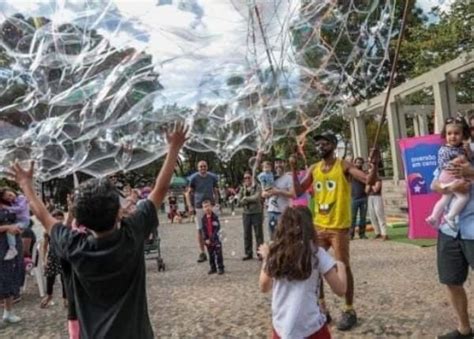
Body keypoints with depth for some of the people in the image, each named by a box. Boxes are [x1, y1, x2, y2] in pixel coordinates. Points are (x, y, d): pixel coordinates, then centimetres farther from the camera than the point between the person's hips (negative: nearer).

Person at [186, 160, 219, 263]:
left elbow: (215, 192, 12)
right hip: (198, 207, -1)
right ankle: (202, 253, 9)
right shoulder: (194, 178, -2)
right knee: (200, 230, 2)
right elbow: (189, 193, 2)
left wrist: (216, 204, 2)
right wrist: (190, 206, -7)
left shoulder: (212, 177, 4)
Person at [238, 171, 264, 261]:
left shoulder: (257, 187, -2)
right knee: (247, 234, 7)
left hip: (257, 213, -4)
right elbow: (240, 200, 1)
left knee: (258, 234, 0)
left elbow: (257, 197, -16)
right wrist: (251, 199, -12)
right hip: (246, 213, 4)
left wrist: (246, 198, -8)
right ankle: (248, 253, 16)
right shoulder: (242, 188, 11)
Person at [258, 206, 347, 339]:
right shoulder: (317, 253, -10)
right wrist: (341, 266, 11)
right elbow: (340, 289, -6)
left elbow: (264, 287, 12)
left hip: (281, 328, 3)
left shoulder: (274, 254, -1)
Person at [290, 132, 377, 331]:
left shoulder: (344, 166, -7)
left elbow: (369, 180, -17)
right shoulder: (313, 169, 7)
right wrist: (294, 170, -8)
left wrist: (373, 165, -36)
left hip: (339, 227, -5)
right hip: (318, 226, 6)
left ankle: (349, 310, 16)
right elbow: (298, 192, 2)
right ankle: (321, 307, 27)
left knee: (343, 267, 1)